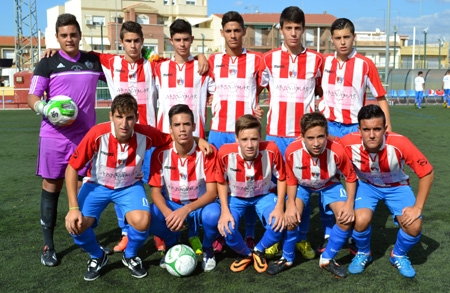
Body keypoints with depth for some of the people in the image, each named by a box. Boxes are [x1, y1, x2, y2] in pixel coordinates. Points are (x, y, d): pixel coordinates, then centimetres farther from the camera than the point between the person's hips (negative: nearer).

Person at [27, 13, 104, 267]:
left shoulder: (94, 62, 8)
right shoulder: (47, 64, 1)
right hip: (55, 136, -2)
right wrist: (43, 108, -24)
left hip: (86, 136, 2)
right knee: (52, 186, 4)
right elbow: (33, 97, -2)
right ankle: (48, 245, 15)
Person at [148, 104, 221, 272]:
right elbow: (156, 191, -11)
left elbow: (212, 192, -19)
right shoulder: (160, 153, -14)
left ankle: (207, 249, 1)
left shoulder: (207, 152, -18)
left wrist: (186, 210, -36)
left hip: (199, 206, -1)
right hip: (171, 205, 2)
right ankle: (172, 245, 6)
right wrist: (168, 213, -32)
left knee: (213, 214, -36)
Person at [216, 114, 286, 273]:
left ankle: (259, 250, 11)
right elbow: (221, 182, -9)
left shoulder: (271, 150, -30)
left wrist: (279, 207, -20)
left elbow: (281, 178, -10)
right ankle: (245, 254, 12)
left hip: (264, 195, 0)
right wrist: (225, 211, -18)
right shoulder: (225, 153, -29)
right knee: (226, 229, -25)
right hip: (236, 197, 0)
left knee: (278, 226, -25)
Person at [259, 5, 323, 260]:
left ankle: (302, 238, 17)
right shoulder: (269, 59, 3)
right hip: (276, 133, 0)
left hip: (304, 133, 0)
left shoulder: (316, 60, 3)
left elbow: (322, 92, 14)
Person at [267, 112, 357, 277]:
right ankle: (287, 258, 7)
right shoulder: (292, 151, -33)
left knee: (347, 218, -18)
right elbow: (291, 180, -13)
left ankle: (327, 259, 6)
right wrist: (291, 204, -26)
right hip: (302, 185, 0)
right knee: (291, 217, -22)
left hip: (330, 185, 0)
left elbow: (351, 177, -15)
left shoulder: (337, 151, -35)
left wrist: (349, 204, -23)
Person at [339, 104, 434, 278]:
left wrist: (418, 207, -21)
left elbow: (427, 173, -21)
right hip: (366, 185, 0)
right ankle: (363, 254, 7)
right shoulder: (349, 144, -31)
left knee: (414, 226, -20)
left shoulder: (400, 144, -33)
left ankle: (399, 256, 14)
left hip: (396, 186, 0)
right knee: (361, 220, -27)